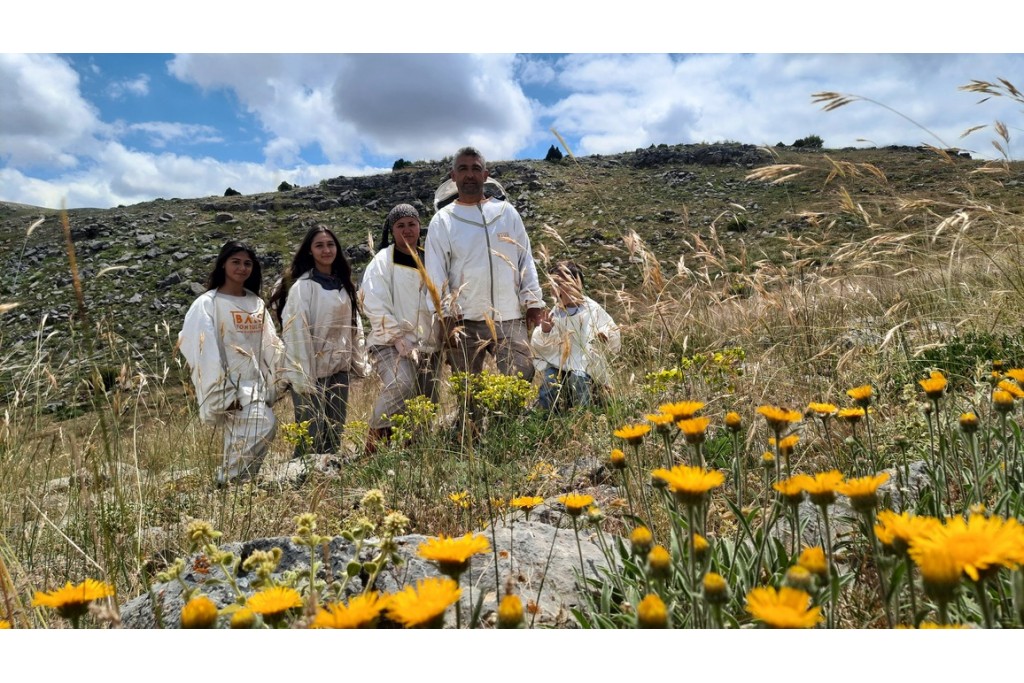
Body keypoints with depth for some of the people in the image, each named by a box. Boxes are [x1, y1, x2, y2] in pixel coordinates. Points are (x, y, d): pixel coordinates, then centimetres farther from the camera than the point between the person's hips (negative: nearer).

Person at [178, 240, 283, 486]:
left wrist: (271, 385, 10)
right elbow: (207, 352, -11)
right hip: (231, 386, -6)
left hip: (256, 384, 6)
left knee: (240, 443, 7)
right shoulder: (207, 304, -5)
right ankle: (228, 483, -10)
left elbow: (270, 346, 15)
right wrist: (223, 394, -16)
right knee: (264, 425, -23)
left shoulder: (256, 303, 13)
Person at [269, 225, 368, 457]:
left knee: (334, 438, 13)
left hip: (339, 371, 7)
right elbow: (296, 333, -14)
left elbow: (354, 326, 15)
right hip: (313, 373, -6)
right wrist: (303, 378, -18)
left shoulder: (343, 285, 11)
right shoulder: (302, 286, -10)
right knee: (311, 439, -3)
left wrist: (360, 363, 11)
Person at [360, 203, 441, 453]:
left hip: (427, 345, 5)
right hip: (390, 343, -5)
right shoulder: (383, 260, 0)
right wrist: (397, 337, -16)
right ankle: (376, 437, -9)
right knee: (401, 386, -29)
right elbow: (375, 305, -8)